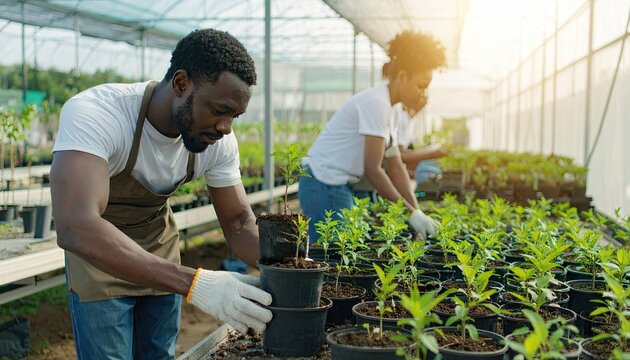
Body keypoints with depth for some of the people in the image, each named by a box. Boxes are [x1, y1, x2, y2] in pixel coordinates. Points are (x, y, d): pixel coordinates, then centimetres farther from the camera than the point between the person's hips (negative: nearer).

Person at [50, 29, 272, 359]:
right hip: (97, 249, -4)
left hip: (160, 250, 4)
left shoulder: (219, 141, -20)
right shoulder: (93, 113, -36)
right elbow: (74, 227, -48)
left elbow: (238, 220, -9)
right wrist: (195, 283, -55)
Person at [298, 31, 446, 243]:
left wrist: (416, 211, 5)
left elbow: (395, 167, 14)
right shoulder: (376, 103, -17)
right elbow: (372, 169, -21)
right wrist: (411, 212, -16)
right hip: (324, 185, -10)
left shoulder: (386, 107, 13)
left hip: (337, 186, 10)